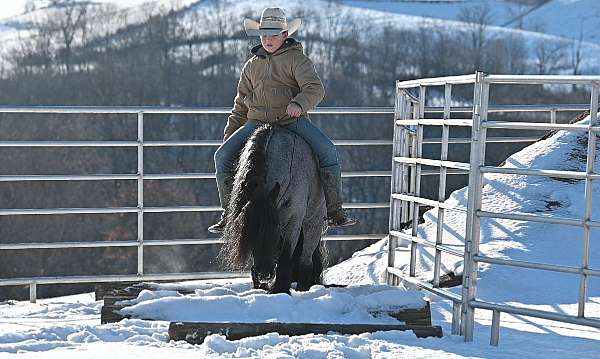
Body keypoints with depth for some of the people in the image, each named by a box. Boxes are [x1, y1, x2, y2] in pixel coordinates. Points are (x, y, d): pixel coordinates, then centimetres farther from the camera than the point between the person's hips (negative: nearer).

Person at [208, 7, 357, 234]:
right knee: (222, 156, -15)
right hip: (256, 122, 4)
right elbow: (241, 104, 24)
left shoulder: (297, 59, 5)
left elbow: (315, 89, -11)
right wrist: (229, 135, 17)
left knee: (327, 150, -26)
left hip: (293, 121, -3)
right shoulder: (252, 65, 19)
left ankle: (334, 211, -21)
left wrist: (299, 104, -33)